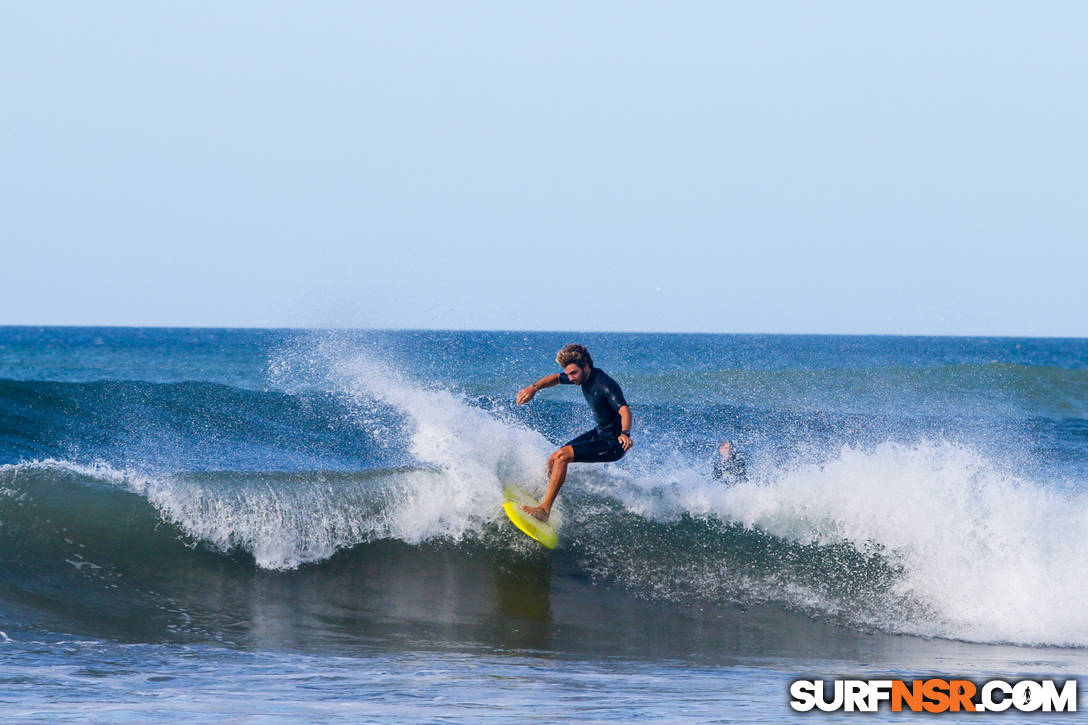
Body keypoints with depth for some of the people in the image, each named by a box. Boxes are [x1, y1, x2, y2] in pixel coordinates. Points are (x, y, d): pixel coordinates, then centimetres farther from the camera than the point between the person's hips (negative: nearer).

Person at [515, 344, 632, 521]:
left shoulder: (606, 385, -27)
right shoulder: (584, 377, -1)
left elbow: (624, 410, -41)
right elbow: (556, 378, 17)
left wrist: (625, 434, -60)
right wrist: (534, 388, 0)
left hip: (613, 444, -9)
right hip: (599, 433, 9)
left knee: (563, 455, -22)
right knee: (553, 461, 9)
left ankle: (545, 509, -20)